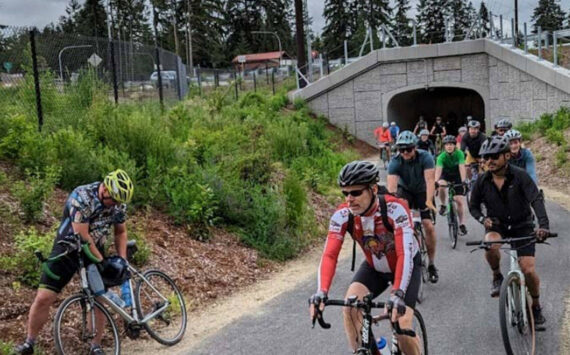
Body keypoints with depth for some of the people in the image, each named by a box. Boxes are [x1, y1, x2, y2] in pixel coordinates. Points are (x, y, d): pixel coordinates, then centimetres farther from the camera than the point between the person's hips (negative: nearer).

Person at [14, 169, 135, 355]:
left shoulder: (119, 203, -8)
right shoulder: (81, 197, -26)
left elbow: (120, 232, 7)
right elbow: (82, 236, -27)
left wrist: (122, 259, -3)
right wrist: (101, 261, -22)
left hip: (95, 251, 4)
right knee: (43, 298, -8)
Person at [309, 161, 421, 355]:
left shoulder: (395, 209, -34)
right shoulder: (342, 215, -24)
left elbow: (404, 255, -41)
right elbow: (329, 255, -31)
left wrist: (397, 294, -53)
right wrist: (321, 292, -47)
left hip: (406, 265, -3)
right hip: (374, 267, 3)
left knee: (402, 325, -16)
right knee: (350, 305, -23)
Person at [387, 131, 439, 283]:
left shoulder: (425, 157, -26)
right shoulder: (395, 162, -25)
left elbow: (430, 180, -36)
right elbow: (392, 186, -35)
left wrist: (428, 201, -51)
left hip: (422, 192, -1)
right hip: (405, 191, 1)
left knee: (429, 226, -12)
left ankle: (432, 264, 4)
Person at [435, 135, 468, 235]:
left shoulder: (459, 154, -23)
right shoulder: (442, 156, -24)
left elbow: (462, 167, -32)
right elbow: (438, 169, -36)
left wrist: (463, 181, -45)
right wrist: (435, 181, -52)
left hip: (457, 176, 0)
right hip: (446, 175, 0)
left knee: (459, 201, -7)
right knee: (441, 186, -35)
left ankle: (462, 224, 4)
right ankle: (443, 205, -8)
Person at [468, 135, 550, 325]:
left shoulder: (520, 176, -19)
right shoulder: (482, 181, -10)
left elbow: (536, 200, -29)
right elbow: (473, 206, 2)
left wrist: (543, 224, -45)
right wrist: (483, 219, -20)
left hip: (521, 225, -1)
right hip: (497, 224, 2)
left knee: (528, 270, -9)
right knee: (491, 245, -34)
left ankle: (536, 306, 19)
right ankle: (497, 277, -4)